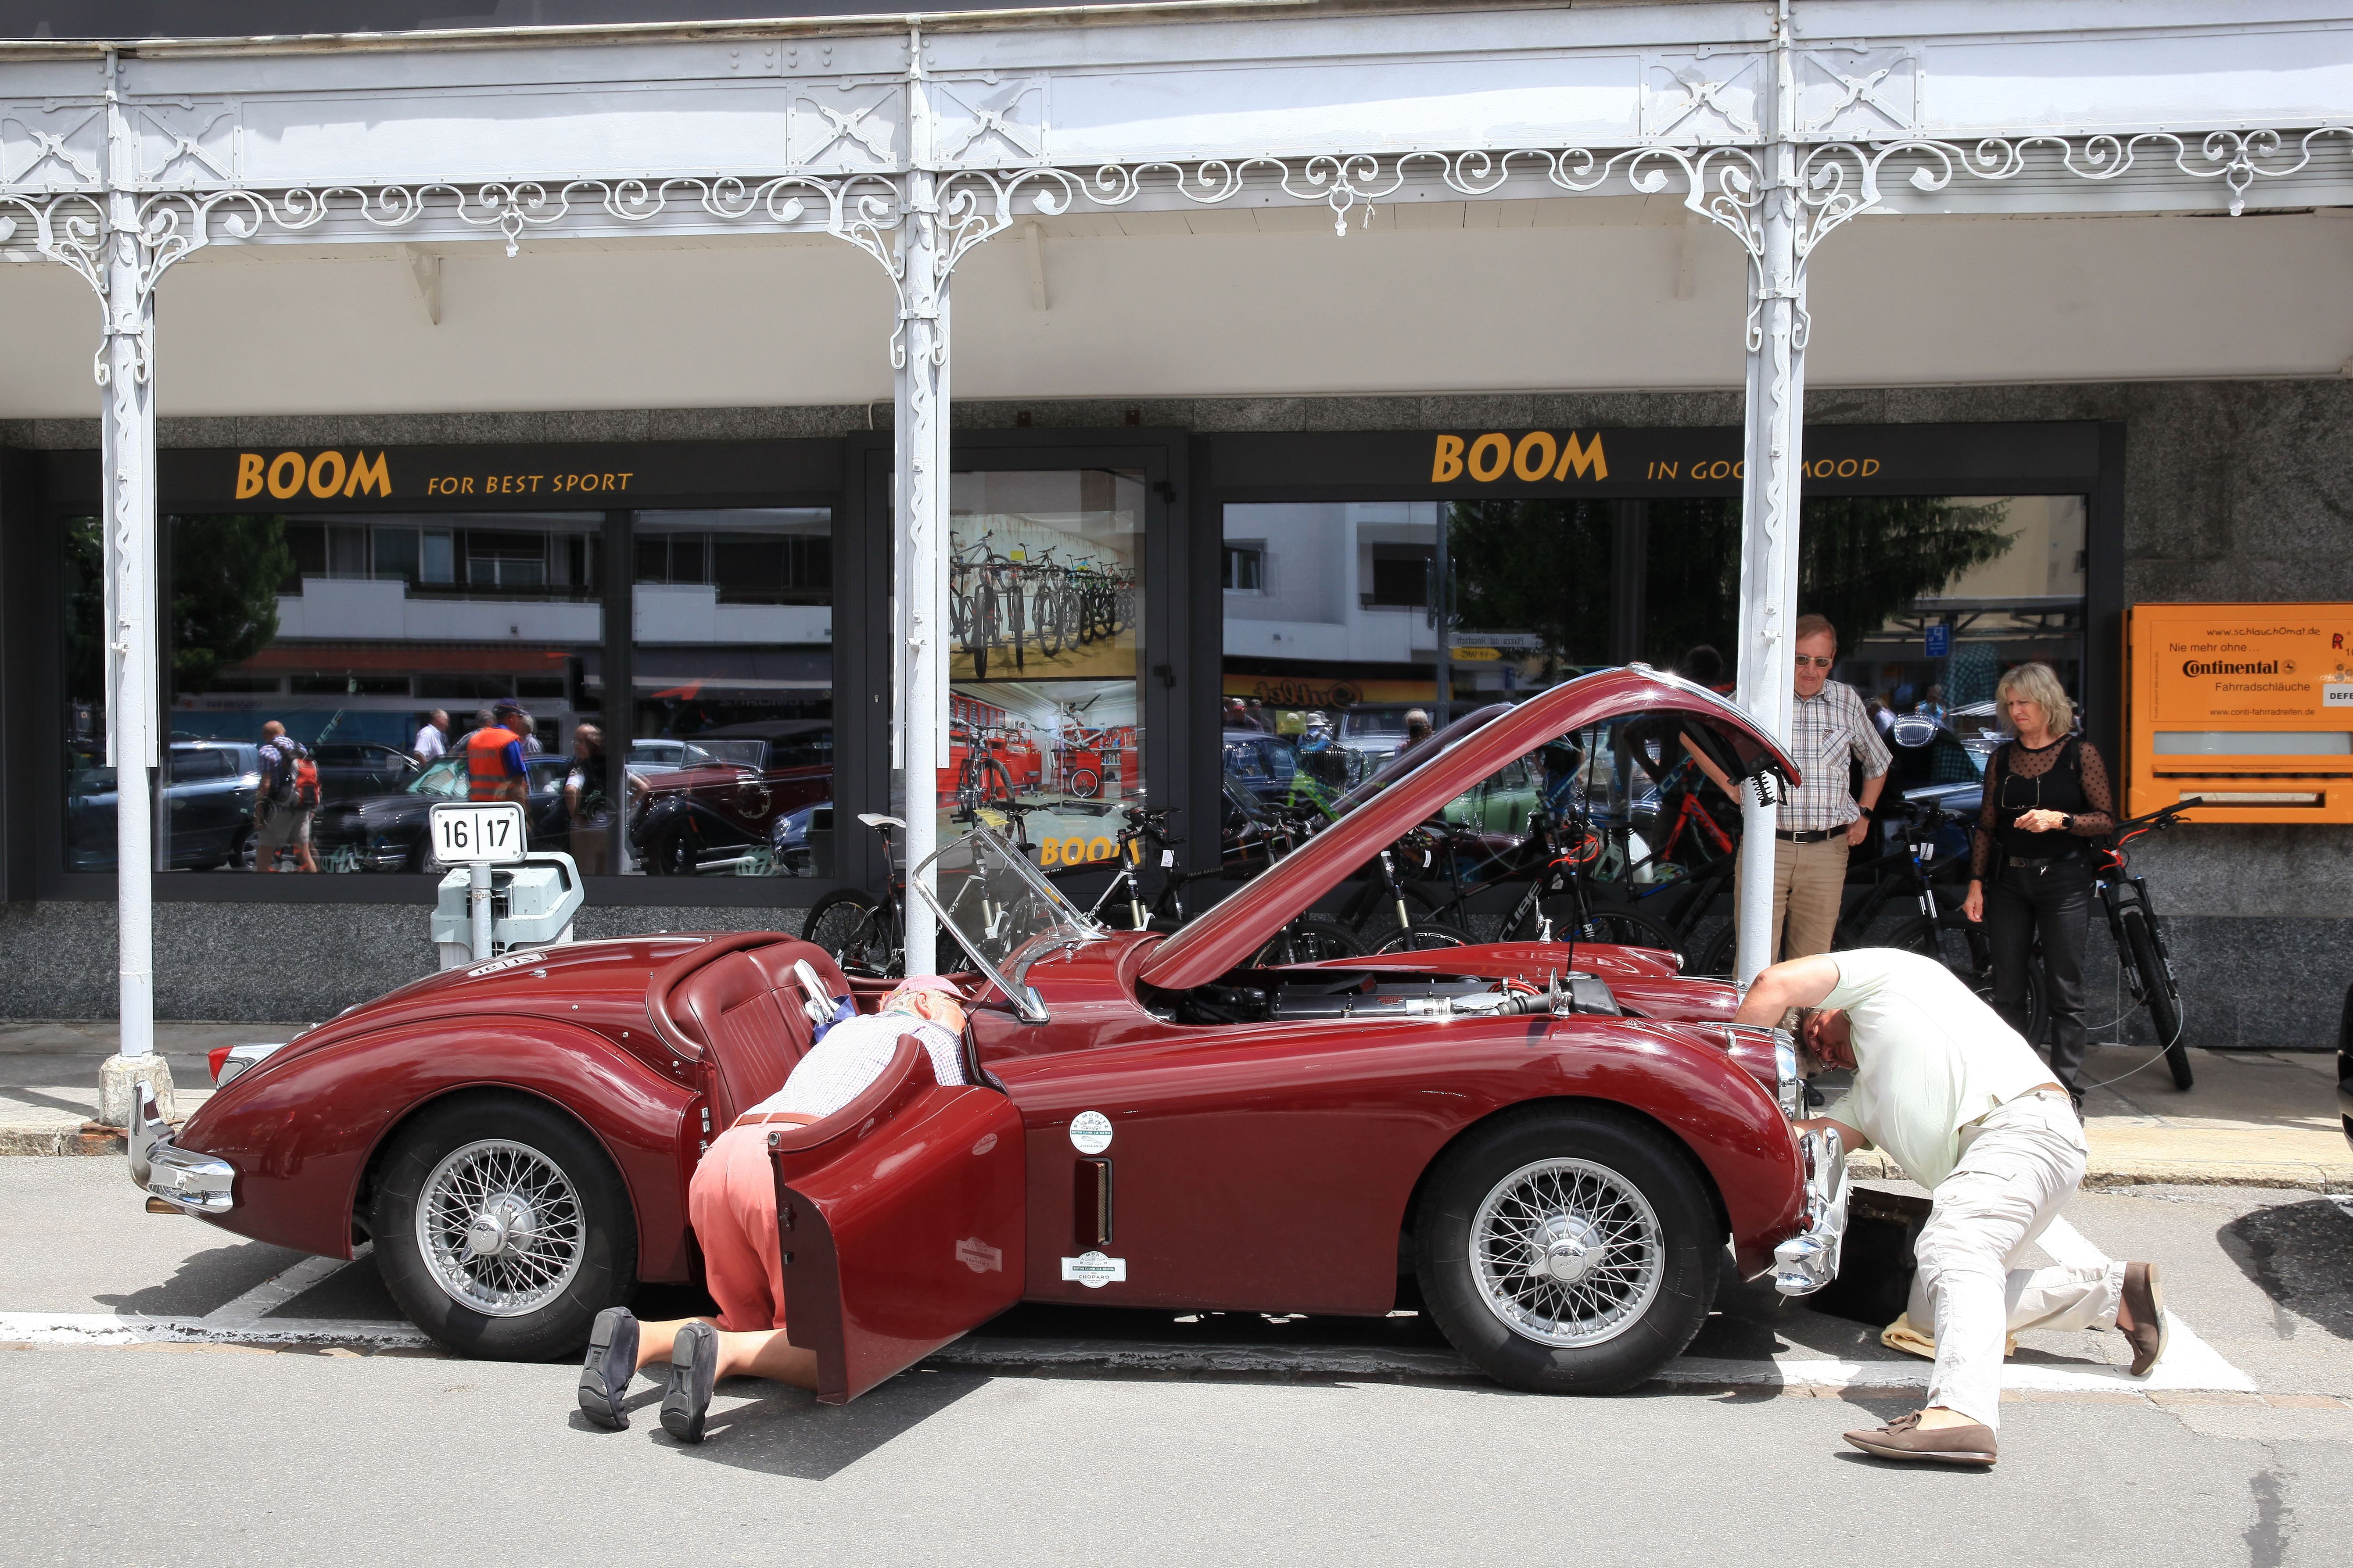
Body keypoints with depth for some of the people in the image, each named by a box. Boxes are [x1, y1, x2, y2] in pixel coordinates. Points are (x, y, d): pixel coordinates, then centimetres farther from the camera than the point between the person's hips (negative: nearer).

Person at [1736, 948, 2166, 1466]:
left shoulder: (1880, 969, 14)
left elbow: (1778, 983, -1)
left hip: (2023, 1119, -10)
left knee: (1954, 1247, -31)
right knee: (1929, 1309, 7)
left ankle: (1961, 1413, -52)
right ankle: (2117, 1289, 13)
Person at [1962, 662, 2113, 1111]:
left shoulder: (2079, 754, -1)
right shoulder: (2001, 758, 10)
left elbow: (2107, 819, -3)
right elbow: (1987, 826, 12)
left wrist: (2060, 820, -19)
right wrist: (1976, 883, 5)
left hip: (2064, 879, -4)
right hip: (2008, 881, 4)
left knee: (2064, 990, -4)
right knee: (2007, 990, 4)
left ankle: (2068, 1090, 1)